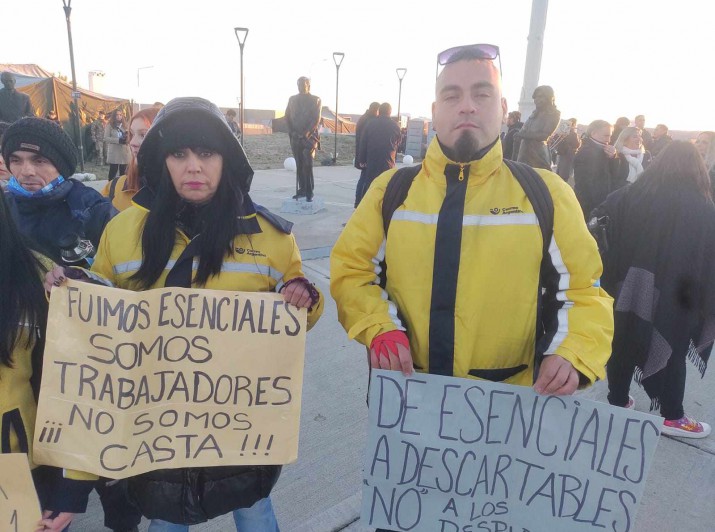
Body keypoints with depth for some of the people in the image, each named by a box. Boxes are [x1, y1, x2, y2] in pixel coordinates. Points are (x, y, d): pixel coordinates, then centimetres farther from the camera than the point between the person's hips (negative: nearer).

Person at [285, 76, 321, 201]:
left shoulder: (315, 100, 3)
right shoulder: (292, 99, 14)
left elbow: (316, 119, -5)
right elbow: (287, 117, 13)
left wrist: (306, 134, -14)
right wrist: (291, 132, -2)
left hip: (309, 137, -4)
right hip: (295, 137, 4)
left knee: (307, 165, -12)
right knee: (299, 165, 5)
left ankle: (309, 192, -9)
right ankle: (302, 190, 11)